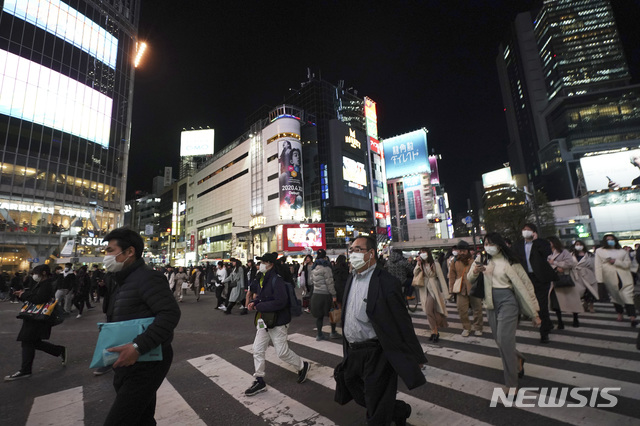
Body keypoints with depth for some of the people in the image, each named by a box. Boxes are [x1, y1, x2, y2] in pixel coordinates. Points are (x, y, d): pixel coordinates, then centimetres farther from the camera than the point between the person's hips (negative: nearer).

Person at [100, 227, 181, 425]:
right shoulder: (120, 281, 13)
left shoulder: (147, 277, -19)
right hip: (128, 363, 9)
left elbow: (170, 313, -30)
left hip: (146, 364, -9)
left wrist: (137, 347, -33)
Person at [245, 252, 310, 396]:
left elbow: (280, 302, -30)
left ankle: (303, 366, 31)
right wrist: (254, 302, -2)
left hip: (277, 322, -8)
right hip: (263, 321, 8)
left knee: (282, 352, 5)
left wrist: (259, 306, -23)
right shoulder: (261, 279, 5)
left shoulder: (277, 280, -23)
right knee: (257, 350, 10)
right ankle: (259, 381, 28)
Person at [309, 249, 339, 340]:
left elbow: (311, 281, 16)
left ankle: (319, 334, 18)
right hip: (325, 295, -6)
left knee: (319, 315, 12)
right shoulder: (326, 268, -14)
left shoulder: (313, 268, 8)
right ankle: (333, 333, 22)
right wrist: (334, 295, -11)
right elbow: (329, 283, -15)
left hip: (316, 294, 6)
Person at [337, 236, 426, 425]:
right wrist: (347, 350, 17)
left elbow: (402, 322, -15)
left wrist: (416, 358, -8)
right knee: (359, 395, 24)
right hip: (353, 352, 8)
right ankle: (400, 411, 46)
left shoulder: (386, 282, -19)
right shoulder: (351, 279, 4)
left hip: (375, 354, -7)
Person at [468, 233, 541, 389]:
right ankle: (518, 359, 47)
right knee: (499, 341, 15)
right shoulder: (482, 259, 3)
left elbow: (526, 285, -5)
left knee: (505, 341, -10)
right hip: (491, 304, 5)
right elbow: (470, 279, 4)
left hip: (507, 302, -5)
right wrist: (474, 271, -21)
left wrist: (534, 313, -5)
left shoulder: (510, 262, -8)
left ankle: (512, 384, 7)